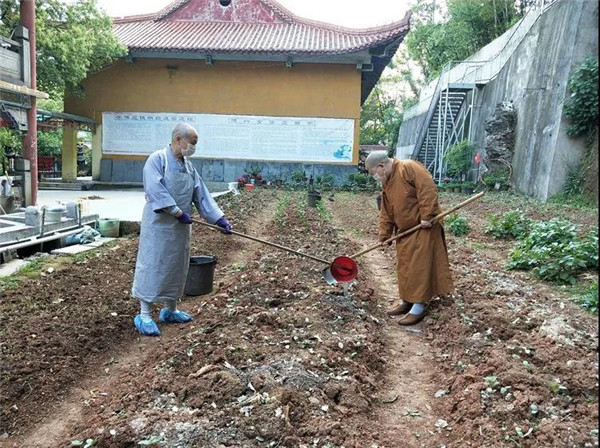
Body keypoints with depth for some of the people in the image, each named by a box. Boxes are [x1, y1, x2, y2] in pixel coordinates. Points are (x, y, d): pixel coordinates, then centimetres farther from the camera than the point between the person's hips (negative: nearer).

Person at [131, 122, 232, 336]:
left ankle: (170, 310, 29)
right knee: (152, 266, -2)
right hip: (158, 225, -7)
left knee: (177, 268, 14)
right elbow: (155, 190, -22)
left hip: (181, 228, 8)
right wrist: (178, 212, -21)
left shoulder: (188, 166, 11)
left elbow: (202, 195, 9)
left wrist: (219, 218, 2)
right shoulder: (157, 160, -11)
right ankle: (144, 315, 6)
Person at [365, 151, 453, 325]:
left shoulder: (409, 168, -17)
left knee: (419, 267, -5)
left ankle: (419, 308, 3)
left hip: (423, 228, -9)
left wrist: (426, 216, -26)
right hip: (405, 230, 9)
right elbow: (386, 213, 15)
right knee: (404, 267, 14)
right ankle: (406, 301, 28)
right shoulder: (387, 183, 11)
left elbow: (428, 190, -25)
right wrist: (384, 235, 12)